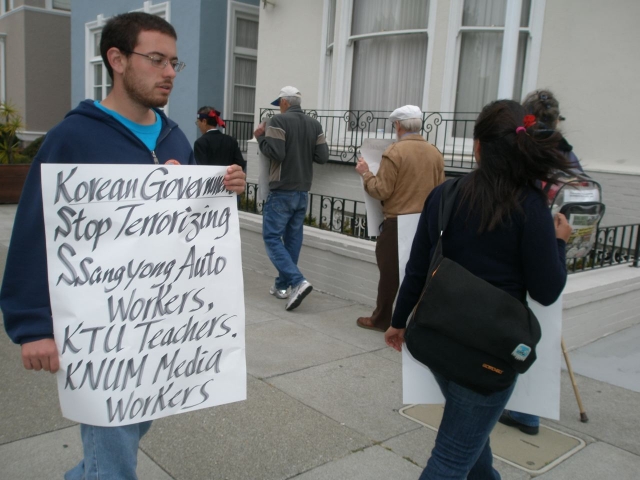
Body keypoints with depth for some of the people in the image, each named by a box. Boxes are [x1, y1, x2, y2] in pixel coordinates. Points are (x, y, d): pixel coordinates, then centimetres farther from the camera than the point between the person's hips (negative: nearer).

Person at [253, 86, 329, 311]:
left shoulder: (279, 121, -10)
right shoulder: (314, 124, 8)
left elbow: (275, 153, -19)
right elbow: (323, 156, 4)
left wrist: (261, 137, -3)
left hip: (282, 191, -7)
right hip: (303, 191, 7)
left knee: (272, 237, -2)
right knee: (292, 238, 12)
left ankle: (298, 282, -15)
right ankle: (282, 285, 20)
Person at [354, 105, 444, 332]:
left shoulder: (394, 152, -13)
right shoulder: (435, 153, 5)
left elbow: (382, 191, -14)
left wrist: (365, 173, 0)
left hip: (397, 222, -5)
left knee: (390, 271, 7)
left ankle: (381, 319, 19)